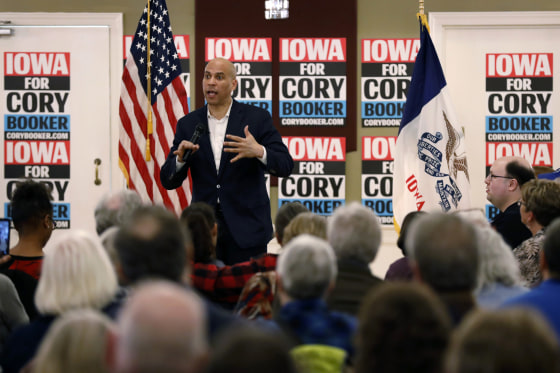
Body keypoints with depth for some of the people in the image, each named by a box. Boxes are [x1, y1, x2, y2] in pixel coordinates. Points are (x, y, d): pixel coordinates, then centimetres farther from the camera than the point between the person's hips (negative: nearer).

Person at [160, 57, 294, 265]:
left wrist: (259, 152, -24)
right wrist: (180, 159, -15)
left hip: (246, 228, -2)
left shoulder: (257, 118, 1)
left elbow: (285, 166, -4)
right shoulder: (188, 124, 8)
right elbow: (168, 181, 7)